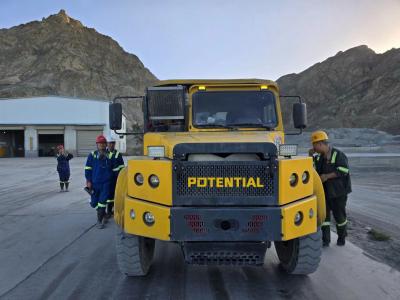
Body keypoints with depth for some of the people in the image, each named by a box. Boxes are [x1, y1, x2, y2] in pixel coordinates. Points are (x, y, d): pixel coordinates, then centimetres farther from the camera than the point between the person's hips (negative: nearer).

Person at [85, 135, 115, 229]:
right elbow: (88, 168, 1)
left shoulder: (110, 156, 0)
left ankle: (99, 220, 4)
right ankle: (102, 214, 37)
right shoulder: (92, 155, -1)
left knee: (102, 201, -8)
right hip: (94, 183, 1)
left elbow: (114, 169, 10)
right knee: (94, 203, 11)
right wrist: (88, 181, -3)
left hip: (106, 183, -1)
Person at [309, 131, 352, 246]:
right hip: (323, 191, 6)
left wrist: (327, 176, -22)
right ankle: (325, 240, 8)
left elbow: (343, 171, -20)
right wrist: (310, 156, 1)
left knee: (339, 215, 8)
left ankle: (341, 237, 29)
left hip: (338, 191, -6)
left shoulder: (338, 154, -12)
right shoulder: (319, 157, 9)